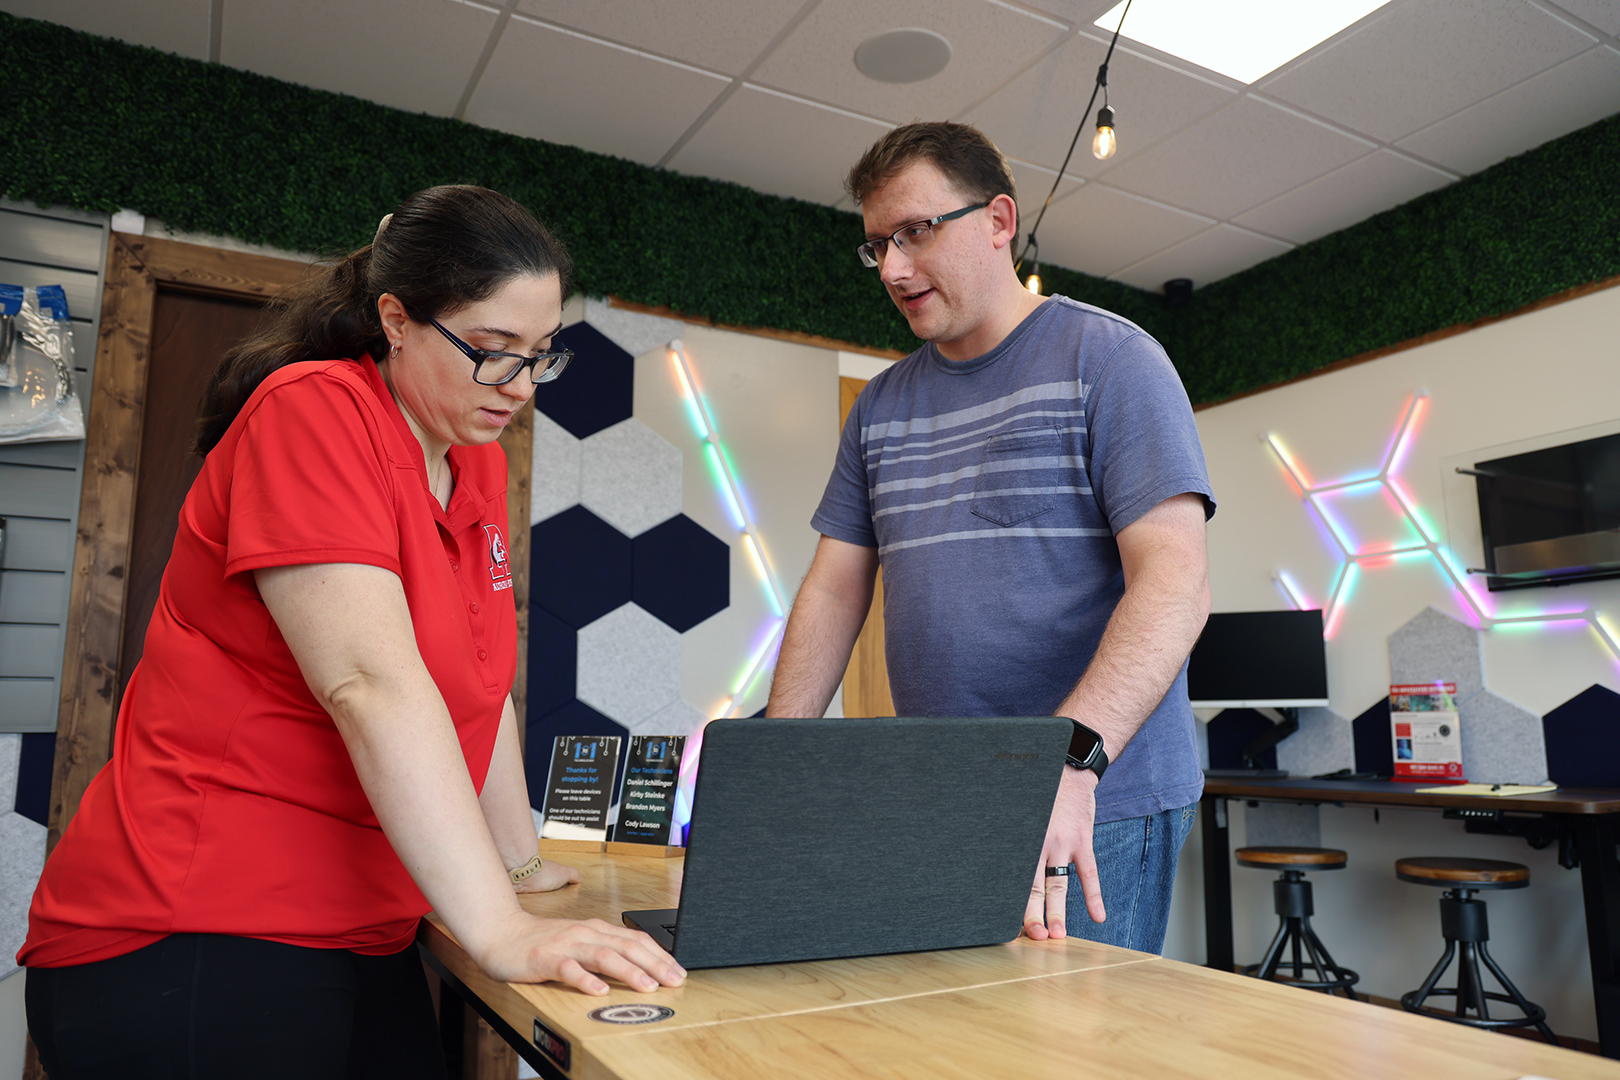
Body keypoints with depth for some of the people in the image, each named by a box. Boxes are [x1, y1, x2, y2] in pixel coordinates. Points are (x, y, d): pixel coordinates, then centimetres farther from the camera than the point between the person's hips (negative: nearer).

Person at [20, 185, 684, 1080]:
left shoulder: (478, 466, 8)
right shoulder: (315, 411, -16)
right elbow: (372, 686, -26)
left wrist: (520, 864, 14)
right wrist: (500, 929, -28)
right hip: (191, 942, -7)